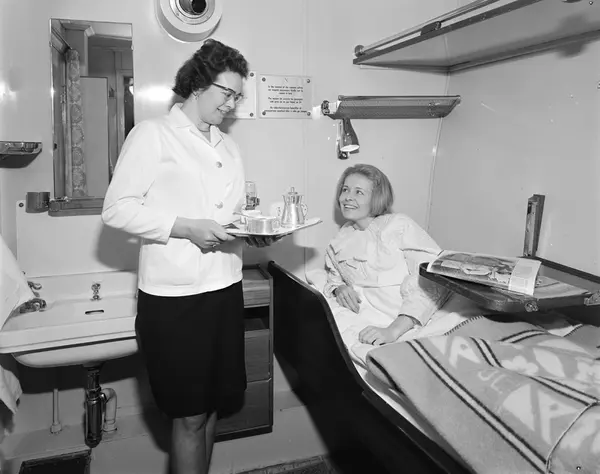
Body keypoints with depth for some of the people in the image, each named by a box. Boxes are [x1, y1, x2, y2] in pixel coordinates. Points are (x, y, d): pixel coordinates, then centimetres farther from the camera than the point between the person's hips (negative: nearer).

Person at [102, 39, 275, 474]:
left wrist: (255, 233, 1)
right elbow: (117, 208, -10)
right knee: (190, 414, 5)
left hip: (226, 290, 6)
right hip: (173, 296, -6)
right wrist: (185, 228, -19)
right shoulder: (153, 135, -4)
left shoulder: (228, 146, 16)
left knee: (212, 405, 15)